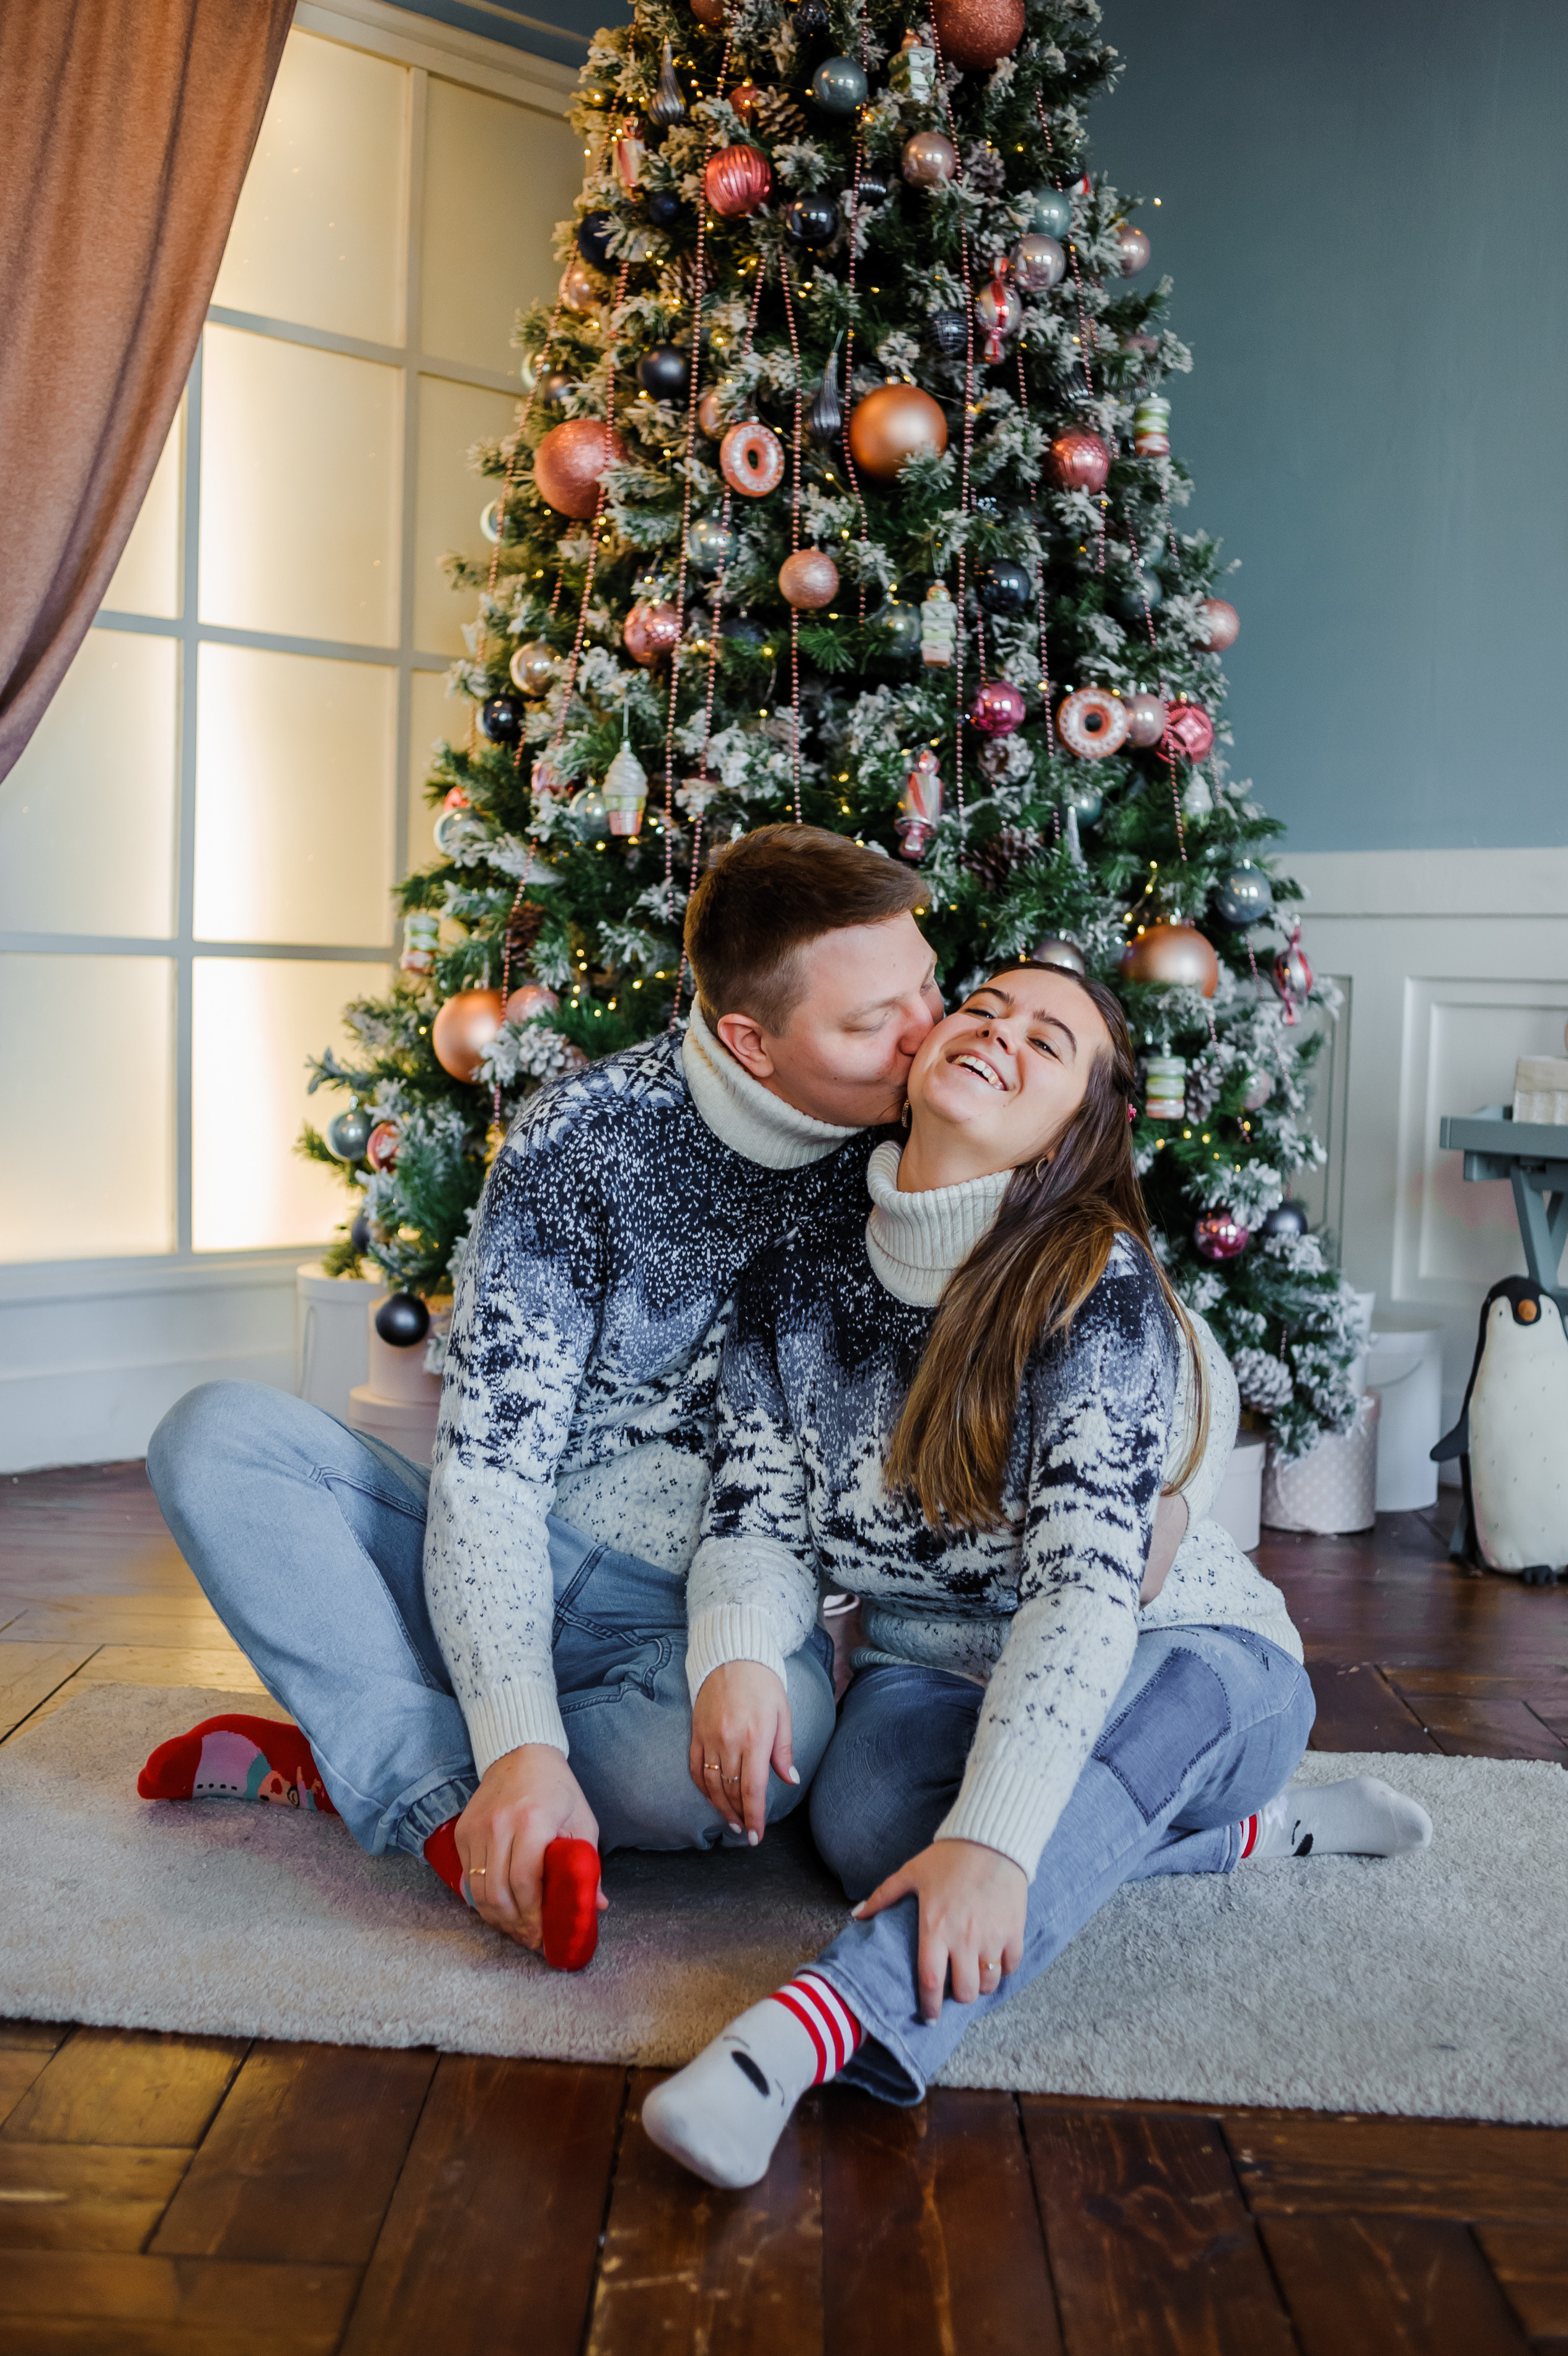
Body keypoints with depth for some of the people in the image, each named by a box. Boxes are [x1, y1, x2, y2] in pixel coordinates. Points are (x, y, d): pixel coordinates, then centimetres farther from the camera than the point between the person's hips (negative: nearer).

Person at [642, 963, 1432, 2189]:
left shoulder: (1100, 1284, -20)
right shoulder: (803, 1273, -4)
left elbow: (1088, 1580, -30)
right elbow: (757, 1512, -4)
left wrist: (994, 1832, -42)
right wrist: (735, 1655, -27)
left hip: (1178, 1660, -3)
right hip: (935, 1669, 4)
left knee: (1185, 1698, -38)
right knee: (868, 1821, -30)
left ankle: (815, 2024, -56)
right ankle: (1262, 1829, -8)